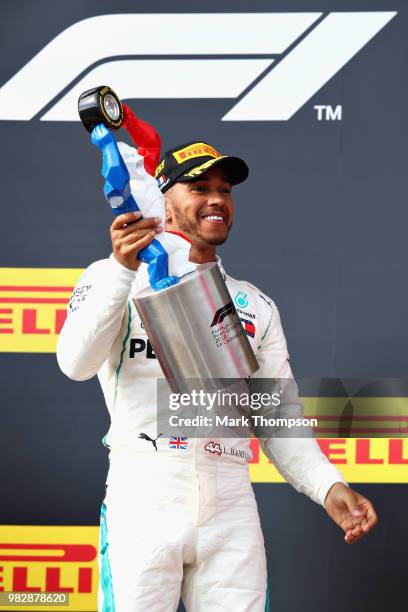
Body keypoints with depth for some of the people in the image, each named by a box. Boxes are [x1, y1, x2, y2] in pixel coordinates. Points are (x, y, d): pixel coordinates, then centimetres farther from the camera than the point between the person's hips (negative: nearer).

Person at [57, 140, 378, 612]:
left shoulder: (256, 306, 18)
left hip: (230, 507, 4)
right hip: (141, 500, -3)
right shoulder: (114, 277, 6)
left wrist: (327, 486, -4)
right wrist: (122, 269, -24)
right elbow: (76, 363, -12)